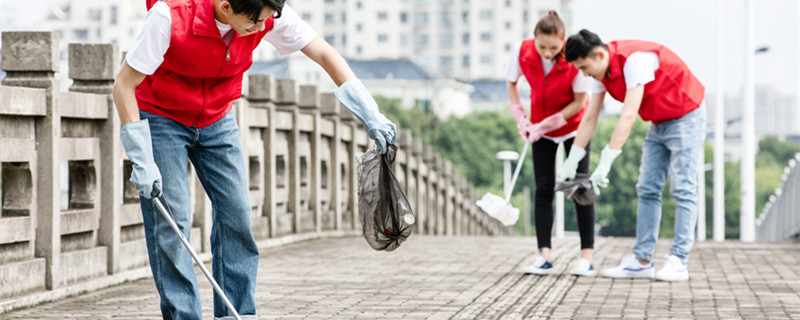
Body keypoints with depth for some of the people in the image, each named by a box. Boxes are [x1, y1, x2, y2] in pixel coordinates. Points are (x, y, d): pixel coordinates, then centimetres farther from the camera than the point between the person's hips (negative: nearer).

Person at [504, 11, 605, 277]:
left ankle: (586, 257, -4)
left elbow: (580, 102, -18)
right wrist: (521, 119, -6)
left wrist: (546, 125, -19)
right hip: (541, 129, 3)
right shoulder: (522, 51, -20)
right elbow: (511, 83, 1)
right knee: (543, 188, -3)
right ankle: (545, 257, -4)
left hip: (573, 125, -3)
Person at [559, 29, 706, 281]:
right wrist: (571, 162, -2)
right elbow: (590, 118, 3)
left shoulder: (634, 59, -30)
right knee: (647, 189, 2)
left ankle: (678, 262, -13)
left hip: (686, 117, -9)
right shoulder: (602, 70, -3)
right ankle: (642, 260, 2)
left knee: (683, 189, -11)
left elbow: (628, 116, -34)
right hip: (659, 123, 9)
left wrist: (606, 163, -35)